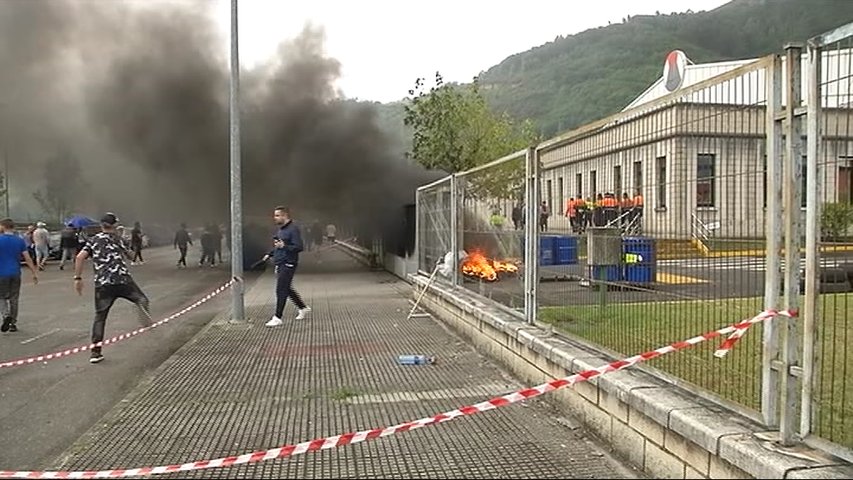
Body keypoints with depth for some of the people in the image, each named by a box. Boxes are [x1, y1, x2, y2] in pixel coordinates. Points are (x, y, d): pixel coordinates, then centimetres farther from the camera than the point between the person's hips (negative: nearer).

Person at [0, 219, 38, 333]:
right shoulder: (20, 241, 2)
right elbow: (28, 258, 0)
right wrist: (35, 273, 4)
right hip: (15, 274, 3)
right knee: (14, 299, 11)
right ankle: (13, 324, 14)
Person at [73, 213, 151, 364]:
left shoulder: (93, 240, 14)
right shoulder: (118, 239, 14)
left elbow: (80, 257, 0)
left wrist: (78, 278, 3)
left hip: (102, 284, 1)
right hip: (123, 279, -1)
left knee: (100, 316, 9)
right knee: (141, 299, 11)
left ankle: (96, 351, 6)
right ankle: (143, 312, -27)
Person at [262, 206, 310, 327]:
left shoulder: (293, 229, -15)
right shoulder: (280, 229, 14)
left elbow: (298, 247, -21)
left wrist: (283, 246, -30)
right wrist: (269, 254, 14)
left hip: (288, 264, -10)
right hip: (279, 264, 10)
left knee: (281, 291, -7)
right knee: (287, 289, 17)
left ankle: (277, 318, -1)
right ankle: (303, 308, 33)